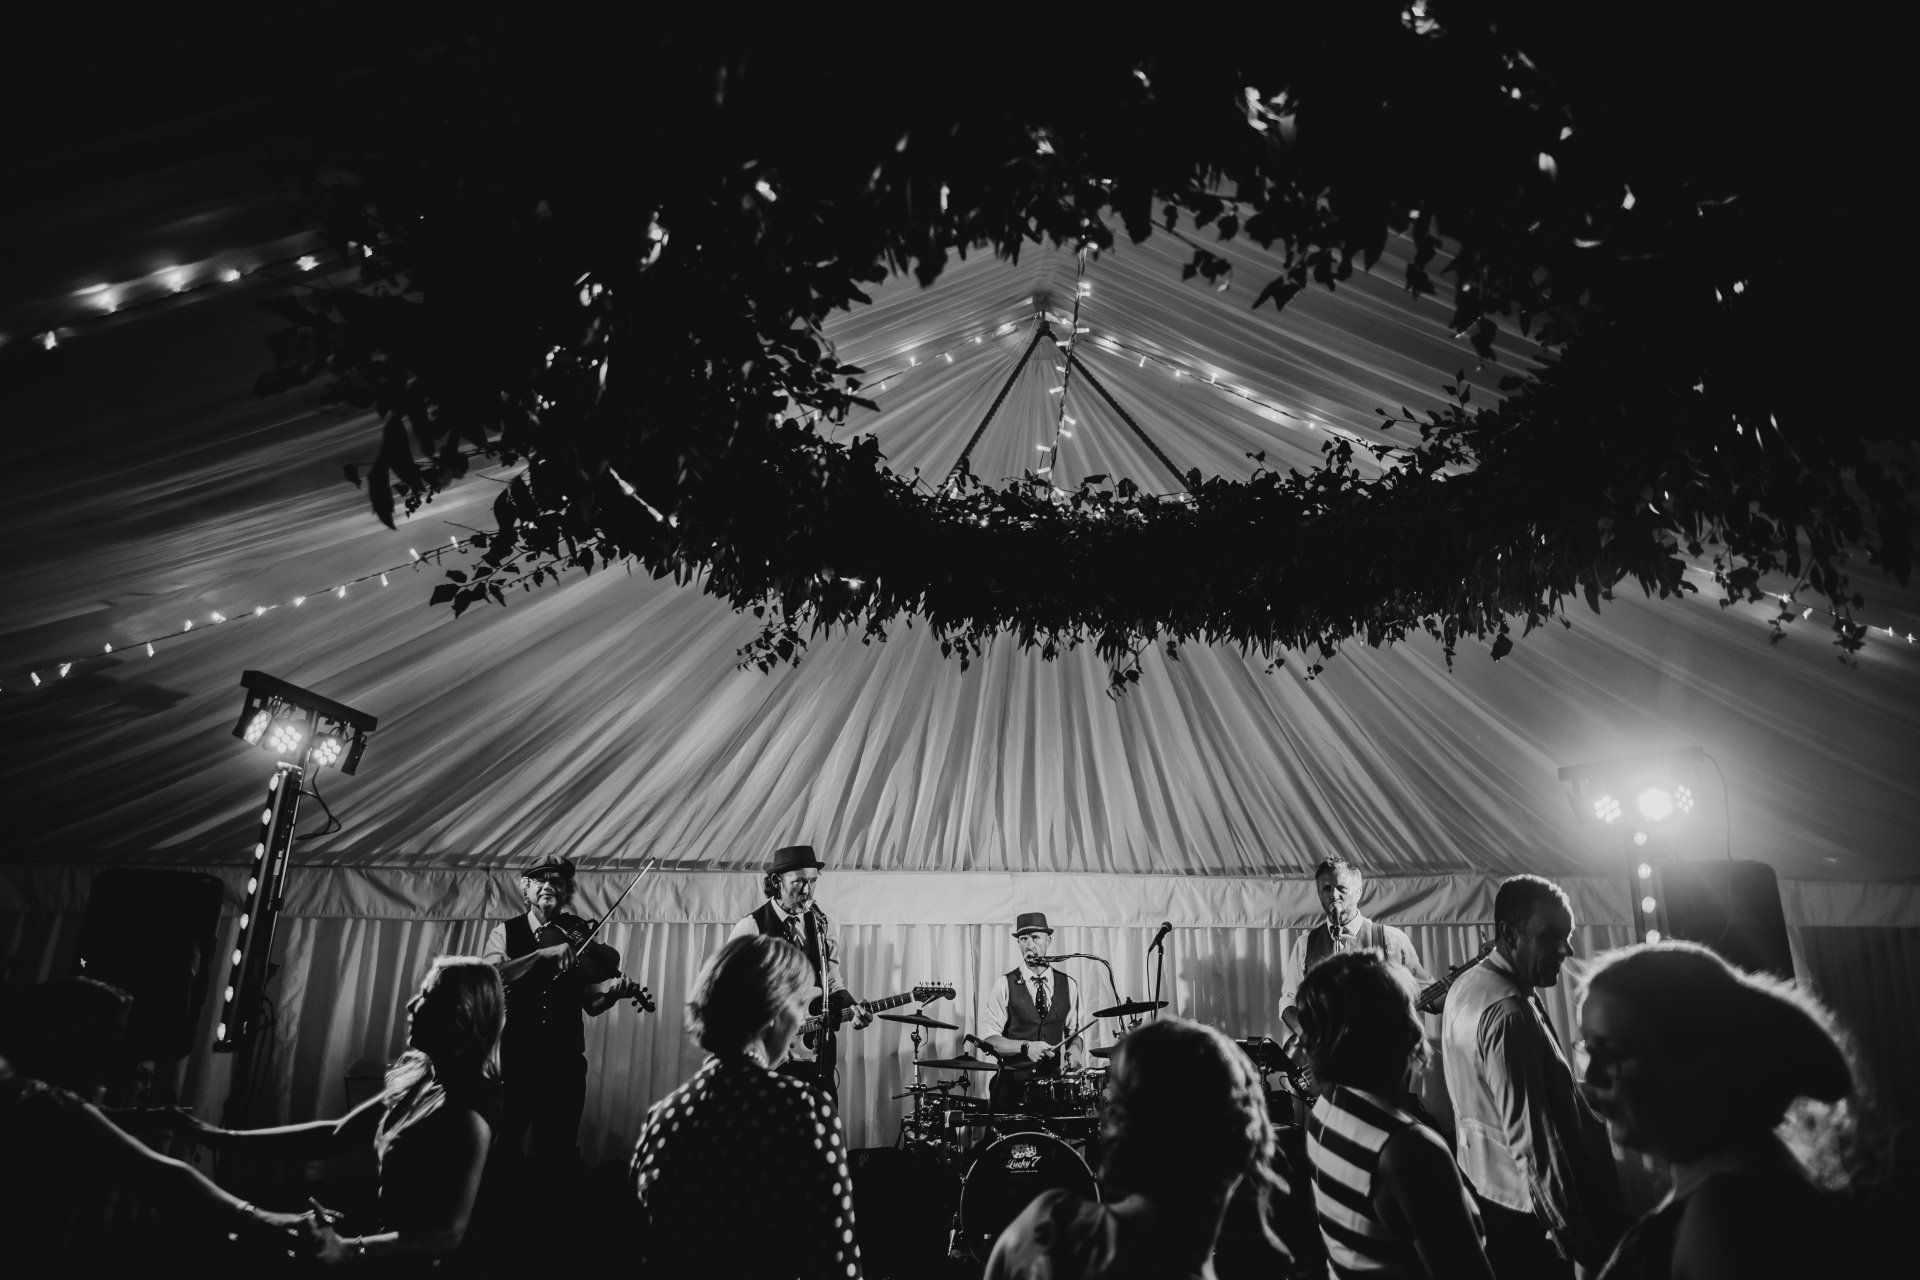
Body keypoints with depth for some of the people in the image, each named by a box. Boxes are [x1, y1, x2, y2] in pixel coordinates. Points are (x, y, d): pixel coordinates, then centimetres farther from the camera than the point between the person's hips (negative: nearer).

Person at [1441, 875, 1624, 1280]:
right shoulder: (1509, 1015, -27)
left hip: (1477, 1184, 9)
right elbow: (1532, 1143, -28)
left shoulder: (1466, 986, 3)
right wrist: (1577, 1238, -22)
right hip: (1521, 1213, -9)